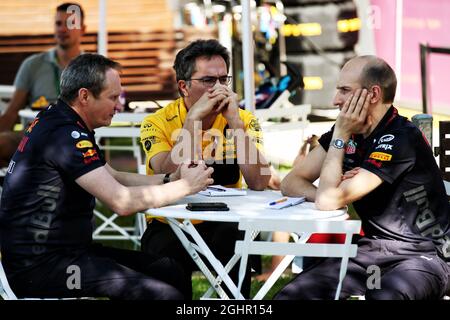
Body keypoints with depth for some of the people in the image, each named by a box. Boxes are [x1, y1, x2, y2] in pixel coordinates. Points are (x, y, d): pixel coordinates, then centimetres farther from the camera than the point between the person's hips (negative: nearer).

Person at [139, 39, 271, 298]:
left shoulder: (244, 121, -2)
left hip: (223, 225, 2)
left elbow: (259, 184, -16)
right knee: (168, 252, -34)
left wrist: (235, 122, -20)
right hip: (169, 226, -2)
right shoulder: (158, 123, -7)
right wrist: (194, 117, -24)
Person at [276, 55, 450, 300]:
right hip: (374, 249, 7)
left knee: (382, 296, -40)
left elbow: (329, 201, -24)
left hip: (424, 253, -7)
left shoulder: (400, 139, -20)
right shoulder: (349, 131, 4)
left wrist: (339, 136, -16)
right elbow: (290, 183, 5)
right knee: (290, 295, -12)